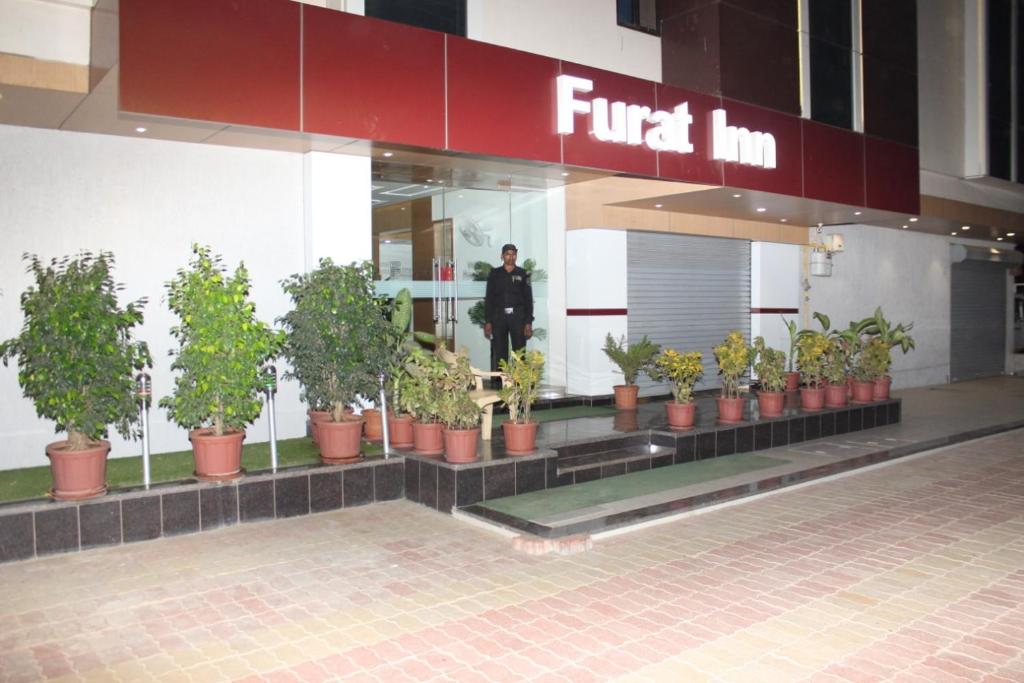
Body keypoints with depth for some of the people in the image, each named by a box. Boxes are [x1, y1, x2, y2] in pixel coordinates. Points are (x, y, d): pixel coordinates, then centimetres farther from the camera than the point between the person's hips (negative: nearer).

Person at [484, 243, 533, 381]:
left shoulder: (522, 274, 7)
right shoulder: (494, 274, 8)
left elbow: (528, 299, 4)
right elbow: (488, 299, 6)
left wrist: (529, 322, -4)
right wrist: (487, 322, -2)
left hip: (518, 316, 0)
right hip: (499, 317, 1)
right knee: (498, 353, 0)